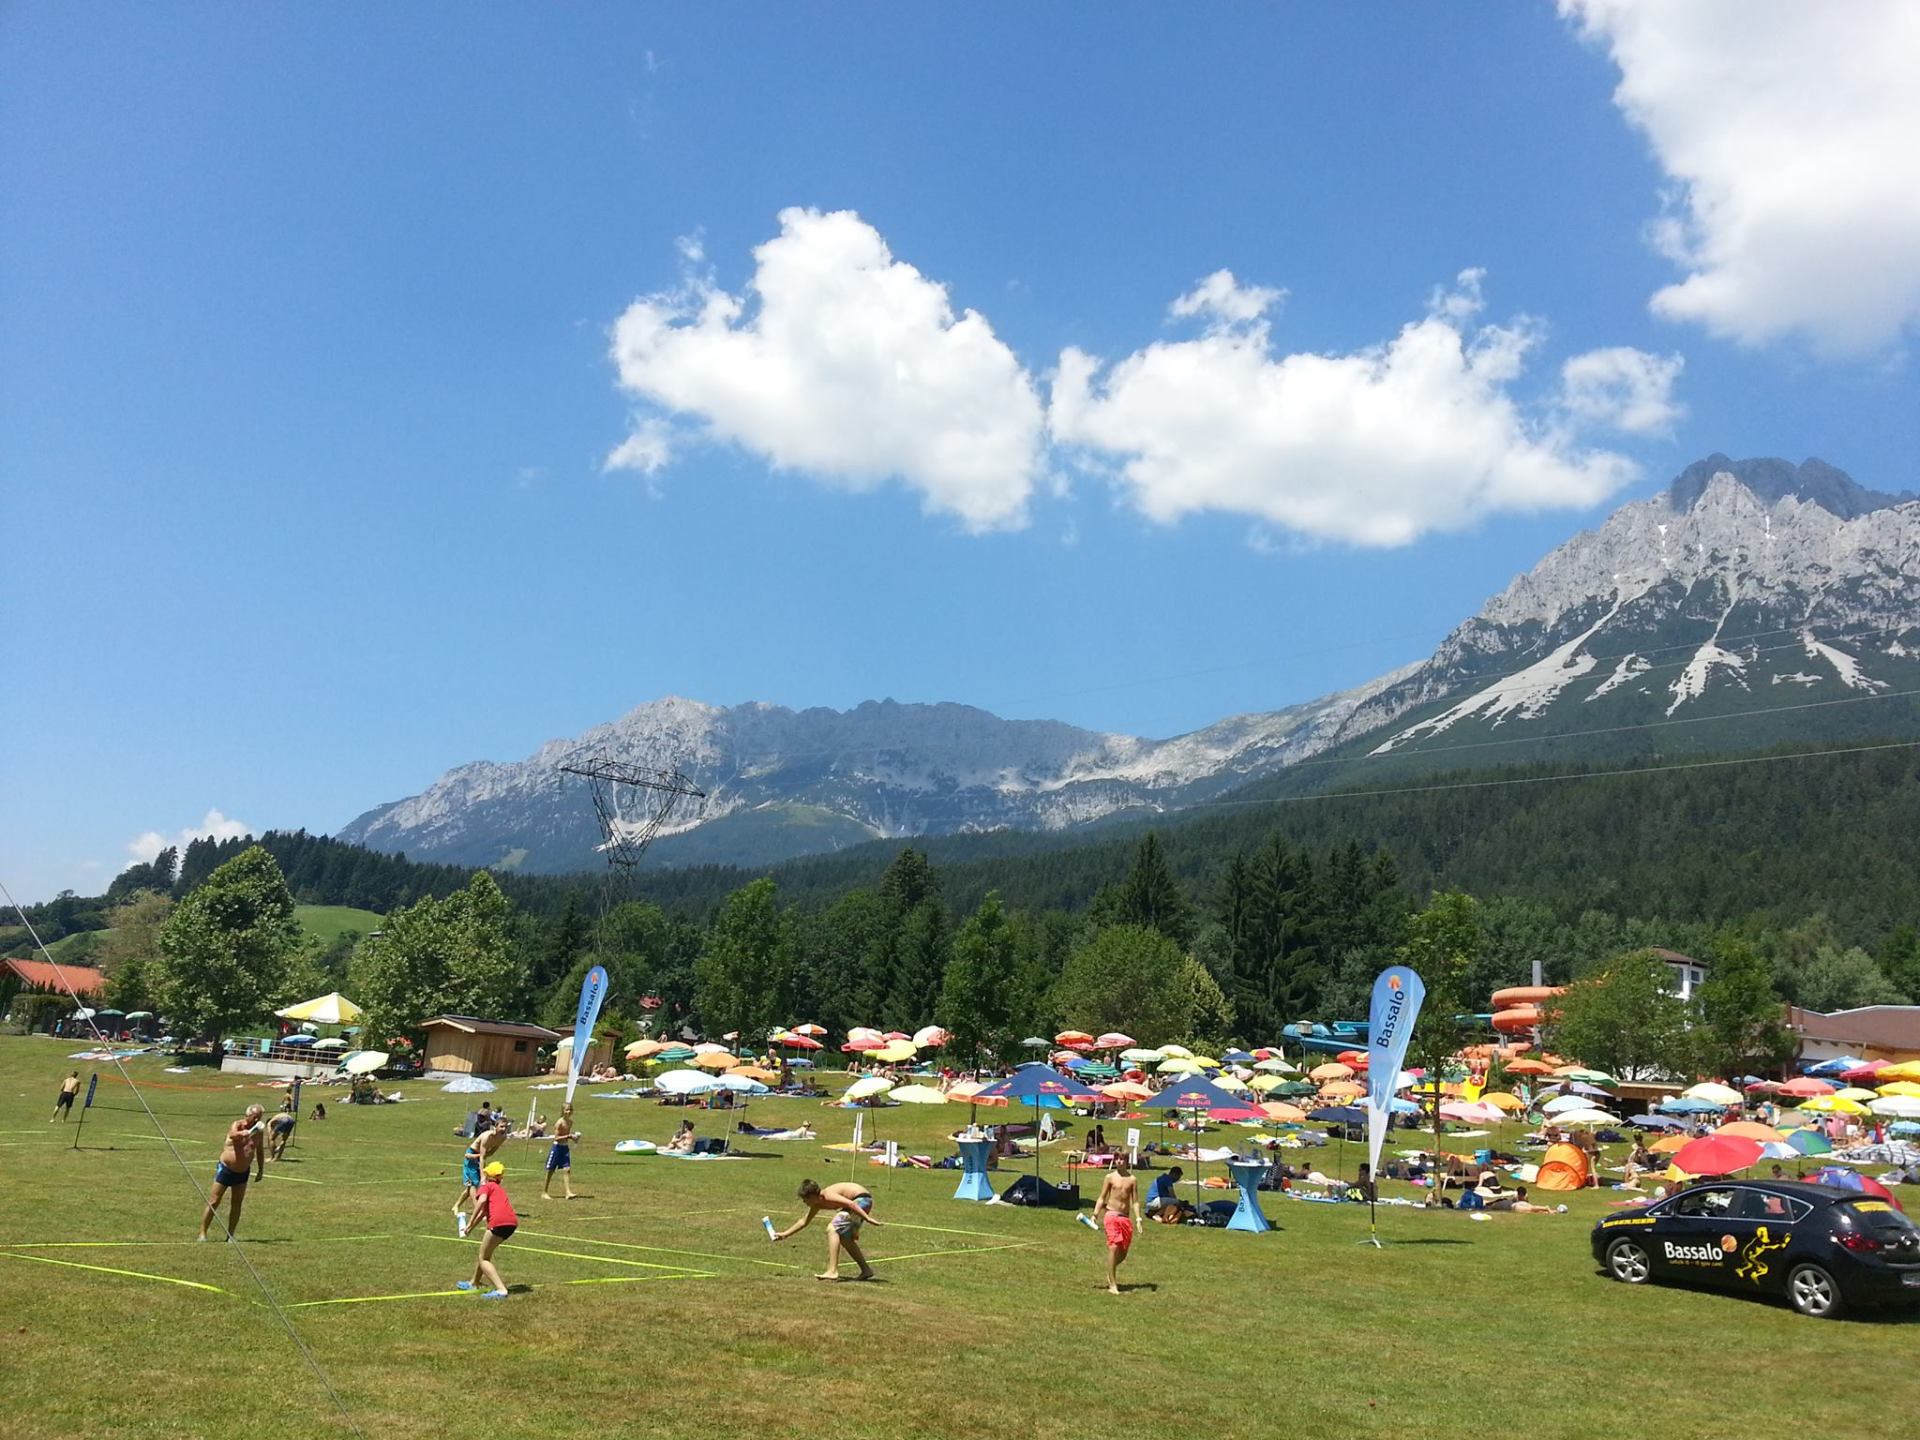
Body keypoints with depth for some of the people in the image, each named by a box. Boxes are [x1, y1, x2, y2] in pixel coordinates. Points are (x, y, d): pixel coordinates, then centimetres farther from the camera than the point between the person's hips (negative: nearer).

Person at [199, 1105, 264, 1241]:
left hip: (242, 1173, 5)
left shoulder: (258, 1131, 0)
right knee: (214, 1202, 0)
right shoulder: (237, 1125, -15)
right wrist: (243, 1133, -62)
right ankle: (202, 1233, 8)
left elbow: (259, 1151, 14)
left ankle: (230, 1236, 14)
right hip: (225, 1169, -4)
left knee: (237, 1204, 7)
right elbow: (232, 1134, -40)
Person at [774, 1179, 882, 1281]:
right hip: (860, 1201, 10)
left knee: (832, 1229, -15)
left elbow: (851, 1204, -29)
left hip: (862, 1199, -10)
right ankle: (866, 1270, 27)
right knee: (844, 1237, 20)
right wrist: (785, 1234, 26)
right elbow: (804, 1222, 24)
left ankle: (832, 1271, -21)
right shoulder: (817, 1204, 10)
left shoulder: (827, 1195, -19)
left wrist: (868, 1218, -32)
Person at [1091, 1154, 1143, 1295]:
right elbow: (1102, 1198, 3)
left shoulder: (1132, 1179, 5)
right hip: (1111, 1215, -3)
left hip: (1126, 1217, 3)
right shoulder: (1110, 1177, 0)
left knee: (1123, 1252, 6)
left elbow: (1135, 1201, 4)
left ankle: (1110, 1271, 36)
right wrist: (1095, 1215, -6)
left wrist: (1138, 1218, -7)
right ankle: (1112, 1285, -8)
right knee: (1113, 1247, -13)